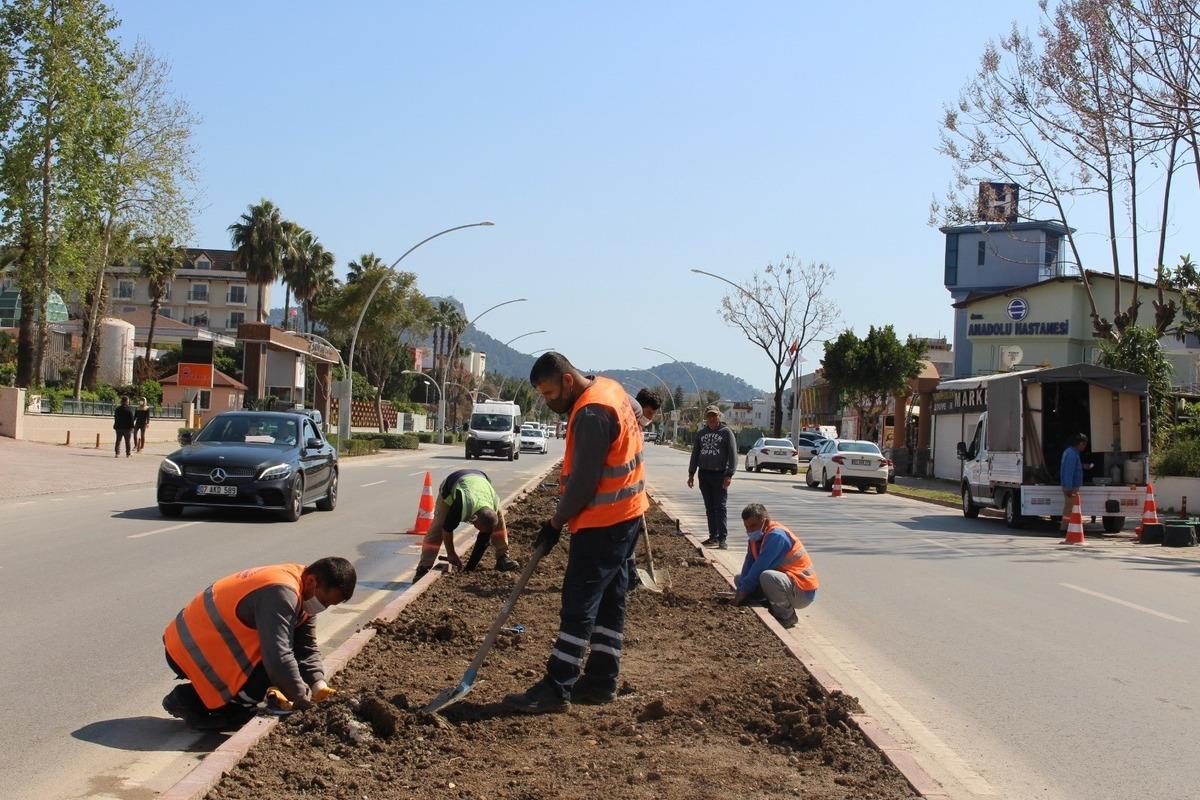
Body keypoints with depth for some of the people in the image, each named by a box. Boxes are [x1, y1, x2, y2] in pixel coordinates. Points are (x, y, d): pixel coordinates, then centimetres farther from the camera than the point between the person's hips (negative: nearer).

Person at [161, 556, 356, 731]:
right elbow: (279, 658, -34)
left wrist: (318, 685, -11)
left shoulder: (302, 596, 4)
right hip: (190, 650, -10)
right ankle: (188, 701, -6)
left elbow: (307, 648, 6)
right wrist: (303, 701, -22)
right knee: (264, 679, -24)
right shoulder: (281, 594, -29)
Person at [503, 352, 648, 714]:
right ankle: (602, 680, 20)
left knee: (578, 605, -7)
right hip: (625, 514, 10)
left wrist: (556, 522, -10)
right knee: (609, 599, 13)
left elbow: (584, 481, -21)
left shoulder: (591, 413, -22)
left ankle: (556, 689, -3)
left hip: (602, 521, -10)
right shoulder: (610, 389, 9)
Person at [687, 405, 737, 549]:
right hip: (704, 474, 5)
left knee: (720, 507, -8)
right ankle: (713, 537, 16)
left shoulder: (726, 432, -2)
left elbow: (733, 455, -6)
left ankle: (722, 539, -10)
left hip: (719, 475, -5)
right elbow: (695, 454, 17)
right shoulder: (701, 433, 13)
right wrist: (691, 474, 13)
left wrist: (729, 475, -14)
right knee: (709, 508, 9)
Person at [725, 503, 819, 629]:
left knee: (767, 576, -37)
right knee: (740, 578, 11)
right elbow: (748, 564, -1)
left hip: (803, 592, -9)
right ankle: (775, 609, 8)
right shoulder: (756, 537, 5)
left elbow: (760, 567, -25)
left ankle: (787, 616, -14)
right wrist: (740, 589, -16)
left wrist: (743, 590, -18)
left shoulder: (776, 536, -22)